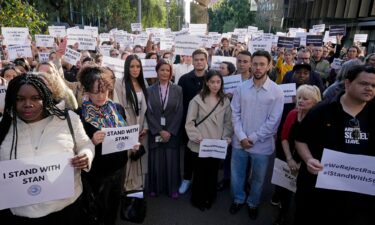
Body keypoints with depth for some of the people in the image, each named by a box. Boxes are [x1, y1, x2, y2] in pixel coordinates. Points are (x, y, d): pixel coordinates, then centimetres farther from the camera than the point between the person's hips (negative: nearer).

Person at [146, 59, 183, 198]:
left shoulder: (178, 90, 2)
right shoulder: (150, 90, 2)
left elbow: (179, 113, -3)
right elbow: (149, 113, -3)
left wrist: (170, 131, -10)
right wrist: (160, 131, -11)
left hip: (172, 132, 0)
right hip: (155, 132, 0)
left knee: (172, 161, 5)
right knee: (156, 161, 6)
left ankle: (172, 189, 21)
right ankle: (155, 188, 24)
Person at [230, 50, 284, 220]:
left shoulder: (277, 91, -9)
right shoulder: (241, 88, -3)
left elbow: (273, 121, -11)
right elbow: (235, 114, -2)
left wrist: (253, 138, -13)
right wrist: (242, 137, -12)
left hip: (262, 144, -1)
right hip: (240, 142, 2)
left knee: (258, 178, 17)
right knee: (237, 174, 17)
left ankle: (253, 203, 43)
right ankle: (238, 199, 42)